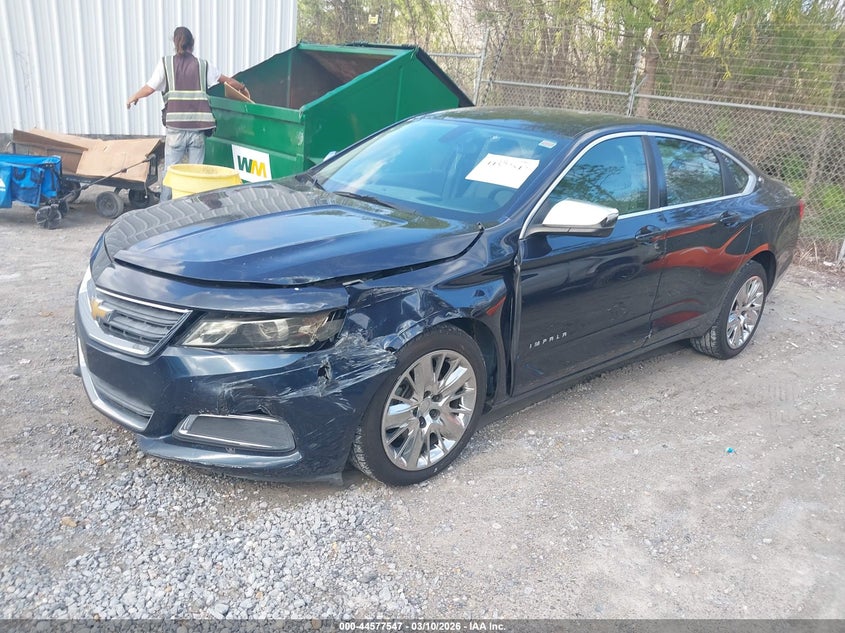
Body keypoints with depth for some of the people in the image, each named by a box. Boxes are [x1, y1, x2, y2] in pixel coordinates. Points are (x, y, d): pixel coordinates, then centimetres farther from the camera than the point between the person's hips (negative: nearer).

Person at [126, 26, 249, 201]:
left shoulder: (165, 63, 4)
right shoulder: (203, 65, 9)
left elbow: (149, 88, 4)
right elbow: (229, 81, 19)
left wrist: (133, 98, 23)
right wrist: (242, 88, 39)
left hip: (175, 128, -1)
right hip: (198, 128, 1)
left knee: (170, 171, 8)